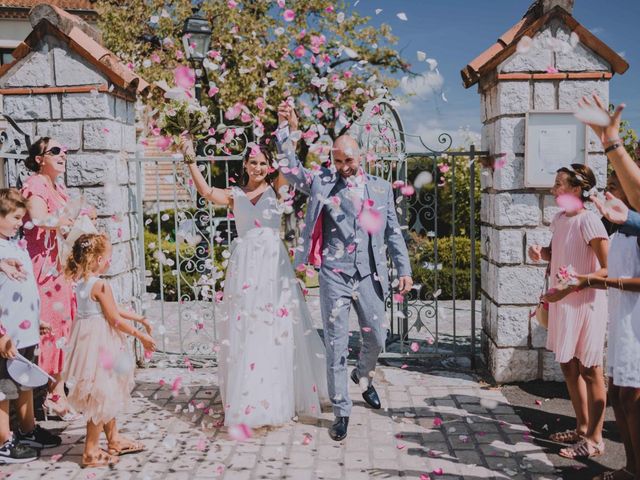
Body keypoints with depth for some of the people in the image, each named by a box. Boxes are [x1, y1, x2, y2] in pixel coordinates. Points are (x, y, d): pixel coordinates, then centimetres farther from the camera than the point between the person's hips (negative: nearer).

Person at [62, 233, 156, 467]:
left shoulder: (81, 281, 7)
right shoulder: (101, 285, -20)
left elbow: (112, 309, 16)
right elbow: (115, 320, -17)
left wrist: (139, 318, 21)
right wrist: (141, 336, -5)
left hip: (89, 339, 9)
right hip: (100, 342, -9)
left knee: (107, 396, 21)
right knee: (101, 397, 2)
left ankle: (114, 440, 34)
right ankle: (91, 451, 11)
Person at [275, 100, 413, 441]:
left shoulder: (380, 188, 7)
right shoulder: (321, 182, 2)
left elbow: (393, 233, 9)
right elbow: (290, 168, -6)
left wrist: (404, 269, 5)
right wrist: (287, 129, -17)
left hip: (369, 275, 2)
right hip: (334, 276, -2)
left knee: (376, 338, 12)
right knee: (336, 346, 3)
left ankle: (363, 376, 44)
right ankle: (341, 411, 15)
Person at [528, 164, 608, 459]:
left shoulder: (588, 221, -18)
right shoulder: (559, 219, 6)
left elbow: (608, 269, -21)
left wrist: (568, 288, -26)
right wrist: (540, 252, 1)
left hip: (585, 304, -8)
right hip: (563, 303, 9)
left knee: (589, 370, 2)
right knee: (569, 366, 16)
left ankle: (594, 439, 13)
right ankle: (582, 428, 31)